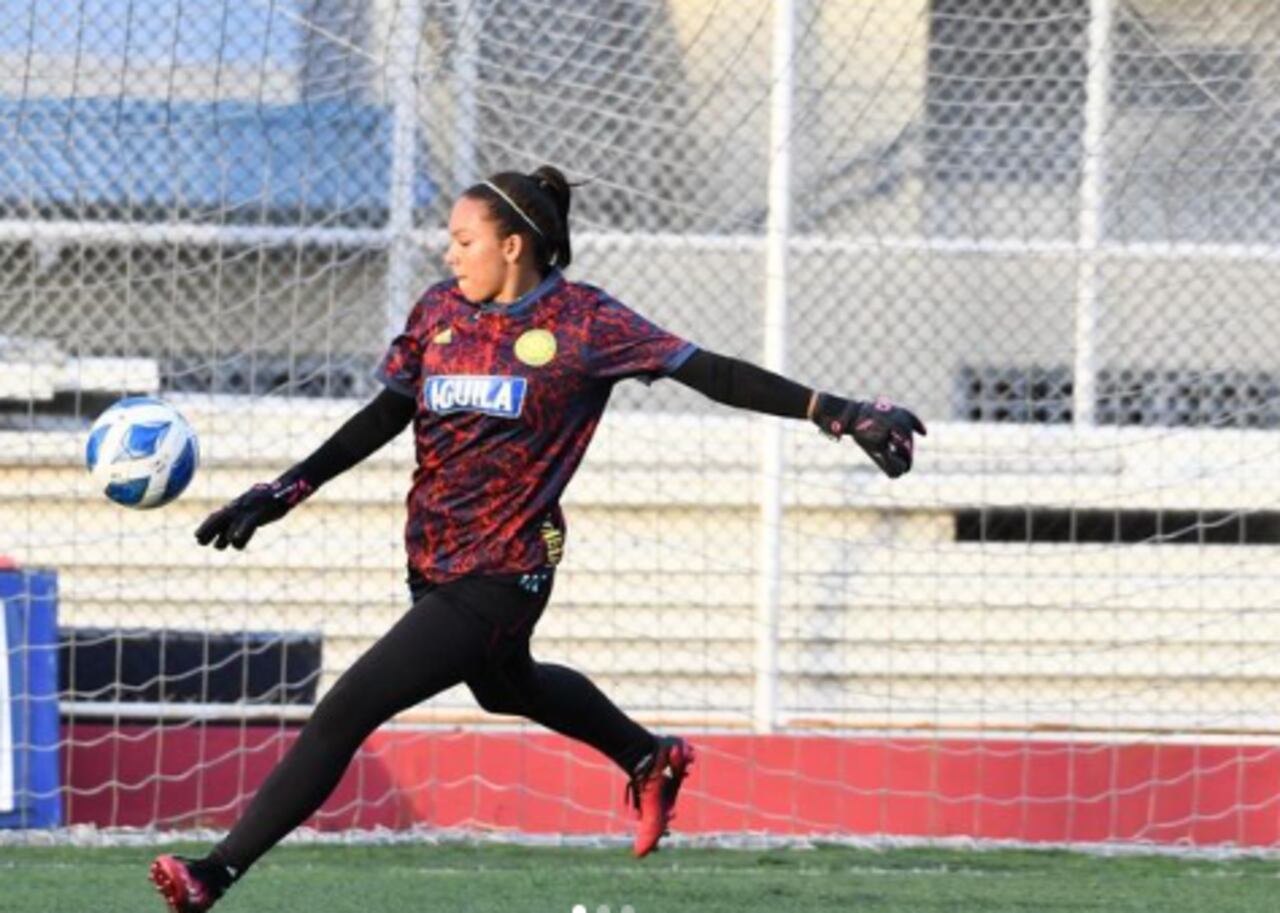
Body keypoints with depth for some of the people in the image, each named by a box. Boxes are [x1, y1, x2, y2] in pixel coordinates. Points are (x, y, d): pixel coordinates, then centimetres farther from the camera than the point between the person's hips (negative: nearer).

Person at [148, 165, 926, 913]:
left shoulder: (582, 321, -11)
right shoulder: (440, 311, 5)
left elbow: (708, 371, -11)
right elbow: (388, 414, 13)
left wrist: (836, 413, -16)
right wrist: (284, 492, 8)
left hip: (500, 573, -8)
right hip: (434, 562, 8)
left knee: (345, 711, -15)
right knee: (505, 685, 32)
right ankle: (650, 759, 58)